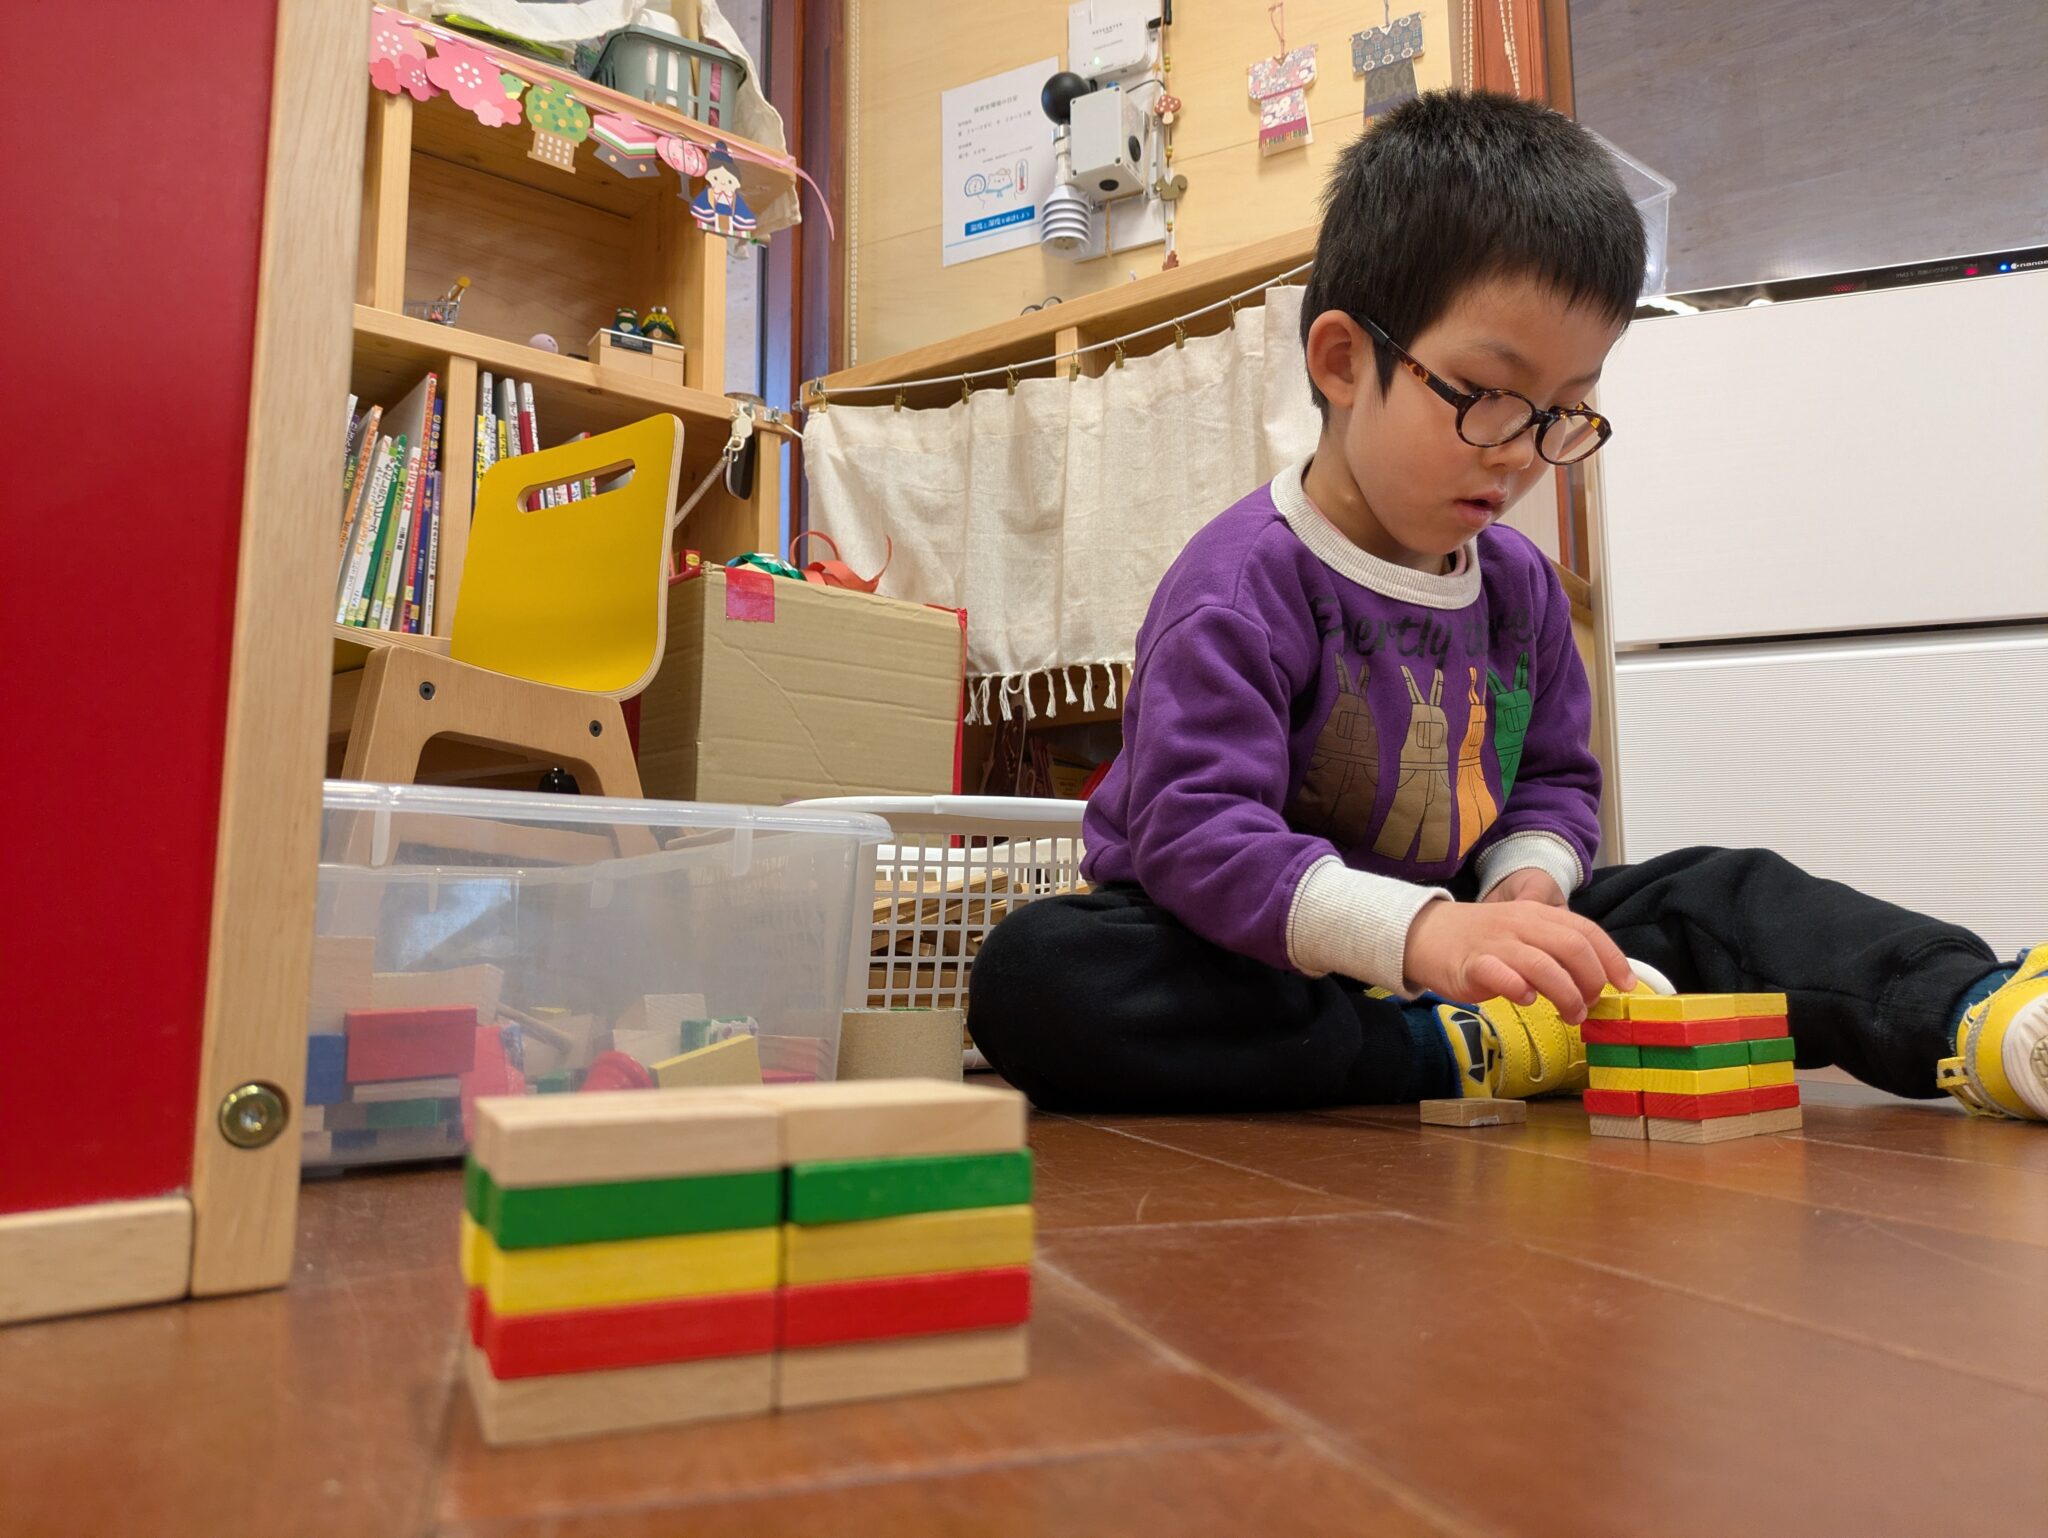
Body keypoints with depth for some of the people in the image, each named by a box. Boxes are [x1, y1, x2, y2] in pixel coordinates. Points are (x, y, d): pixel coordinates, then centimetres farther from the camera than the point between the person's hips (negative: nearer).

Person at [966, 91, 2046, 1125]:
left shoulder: (1520, 584, 5)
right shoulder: (1242, 584, -19)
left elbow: (1553, 776, 17)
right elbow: (1196, 835, -30)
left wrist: (1529, 879, -7)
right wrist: (1425, 930, -43)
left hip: (1456, 937, 6)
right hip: (1259, 970, -6)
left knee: (1723, 893, -1)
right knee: (1032, 973, -36)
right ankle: (1464, 1056, -36)